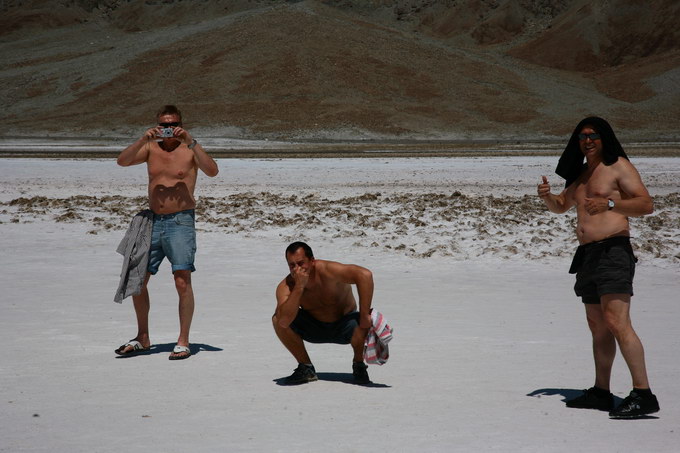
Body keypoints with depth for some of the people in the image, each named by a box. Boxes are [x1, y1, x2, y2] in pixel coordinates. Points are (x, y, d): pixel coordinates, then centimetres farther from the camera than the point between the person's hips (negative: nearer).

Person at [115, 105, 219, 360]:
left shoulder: (190, 150, 0)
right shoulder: (150, 148, 11)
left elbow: (212, 171, -18)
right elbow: (122, 161, -3)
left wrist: (191, 142, -24)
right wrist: (143, 140, -17)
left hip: (180, 221, -5)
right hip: (153, 221, 5)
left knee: (183, 281, -11)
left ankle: (183, 342, -2)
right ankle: (142, 339, 22)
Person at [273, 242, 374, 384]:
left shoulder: (326, 270, -31)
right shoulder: (285, 286, -23)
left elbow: (365, 274, -42)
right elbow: (284, 321, -39)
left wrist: (365, 315, -42)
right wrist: (299, 287, -43)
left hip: (343, 327, -2)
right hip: (314, 328, 2)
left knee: (364, 324, -36)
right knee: (277, 320, -22)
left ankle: (358, 365, -2)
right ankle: (306, 368, -4)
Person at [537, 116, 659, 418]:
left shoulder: (619, 166, -3)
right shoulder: (581, 174, 21)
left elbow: (646, 204, -11)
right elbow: (561, 207, 33)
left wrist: (610, 203, -24)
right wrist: (547, 196, 11)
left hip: (613, 250, -9)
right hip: (588, 254, 9)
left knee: (617, 323, -19)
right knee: (598, 326, 12)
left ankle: (643, 394, -22)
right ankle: (601, 393, 18)